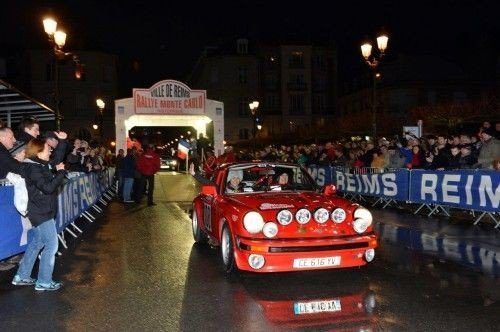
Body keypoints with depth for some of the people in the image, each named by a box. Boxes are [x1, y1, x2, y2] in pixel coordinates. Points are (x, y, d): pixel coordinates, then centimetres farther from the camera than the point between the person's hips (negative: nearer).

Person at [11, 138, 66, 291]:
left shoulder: (40, 165, 9)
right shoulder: (33, 168, -19)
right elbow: (48, 187, -26)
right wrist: (60, 172, -19)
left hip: (42, 211, 10)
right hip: (42, 213, -10)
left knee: (36, 243, 18)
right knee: (51, 245, -3)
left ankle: (21, 277, 28)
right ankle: (44, 282, 6)